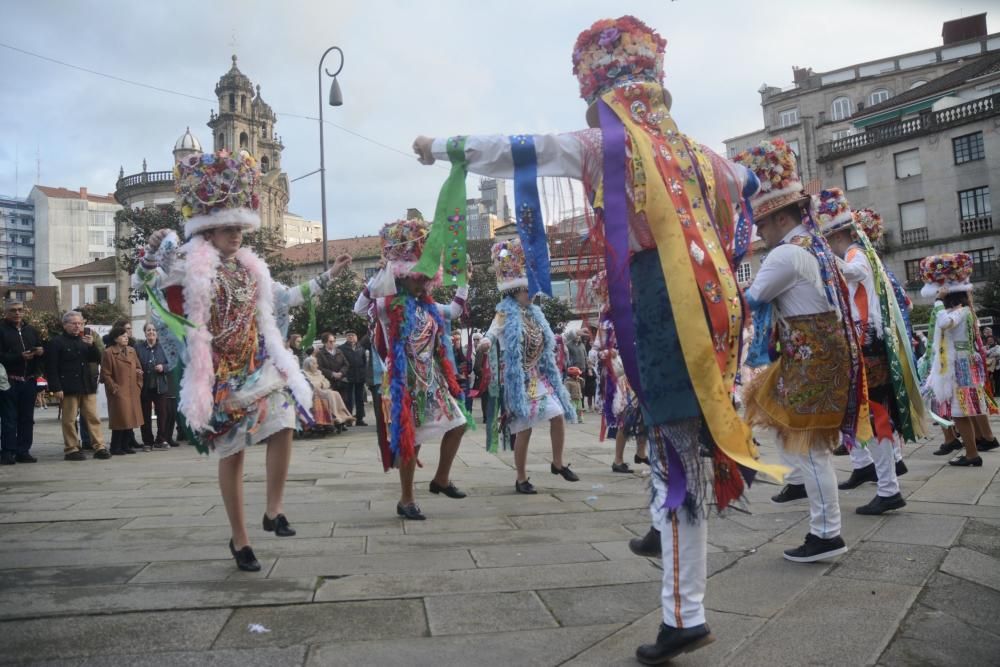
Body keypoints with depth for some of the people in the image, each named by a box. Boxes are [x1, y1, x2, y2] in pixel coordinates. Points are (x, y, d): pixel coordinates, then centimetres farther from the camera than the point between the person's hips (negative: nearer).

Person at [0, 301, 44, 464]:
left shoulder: (31, 330, 15)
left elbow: (42, 352, 19)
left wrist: (41, 352, -3)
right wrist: (19, 357, -22)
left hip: (29, 381, 5)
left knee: (27, 418, 7)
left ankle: (23, 451, 13)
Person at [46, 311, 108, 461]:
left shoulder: (84, 340, 16)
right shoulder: (56, 342, -3)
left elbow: (96, 359, 13)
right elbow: (51, 368, -8)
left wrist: (91, 345, -5)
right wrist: (56, 388, -15)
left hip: (87, 385, 5)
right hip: (68, 387, -5)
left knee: (93, 417, 4)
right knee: (69, 419, 1)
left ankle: (99, 447, 6)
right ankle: (71, 449, 8)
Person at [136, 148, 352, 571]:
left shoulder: (251, 267, 12)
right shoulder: (187, 264, -6)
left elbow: (285, 298, 23)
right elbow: (143, 282, -13)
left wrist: (328, 276, 25)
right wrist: (152, 255, -34)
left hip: (261, 367, 5)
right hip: (222, 375, -5)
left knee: (283, 425, -13)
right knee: (232, 453, 1)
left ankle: (274, 511, 5)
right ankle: (239, 540, 15)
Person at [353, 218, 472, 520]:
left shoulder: (428, 305, 12)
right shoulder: (390, 305, -10)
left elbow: (454, 311, 27)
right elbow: (360, 308, -22)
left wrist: (464, 282, 21)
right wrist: (382, 273, -29)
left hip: (433, 380, 8)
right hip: (407, 383, -8)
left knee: (457, 424, 11)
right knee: (411, 439, -1)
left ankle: (441, 479, 28)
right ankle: (406, 500, 13)